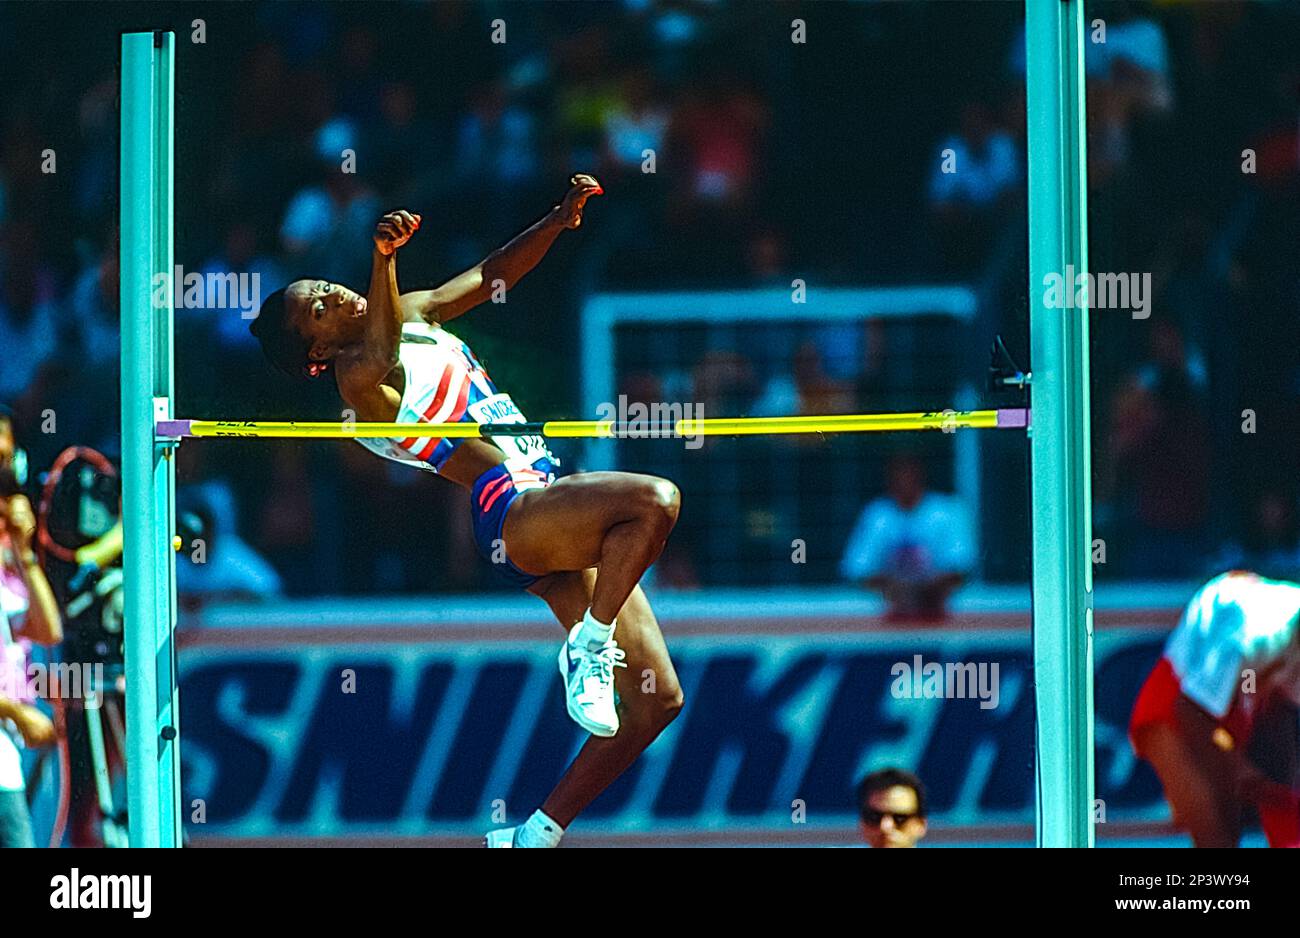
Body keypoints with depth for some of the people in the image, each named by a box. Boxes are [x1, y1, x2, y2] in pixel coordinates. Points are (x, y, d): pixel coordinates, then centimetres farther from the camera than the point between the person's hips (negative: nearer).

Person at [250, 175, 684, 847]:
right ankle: (589, 650, -22)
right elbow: (377, 365, -31)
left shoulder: (414, 316, 20)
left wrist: (559, 220, 11)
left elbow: (492, 276, 27)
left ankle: (536, 834, 6)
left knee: (655, 701, 2)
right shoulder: (355, 372, -7)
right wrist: (384, 258, -45)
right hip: (511, 509, -8)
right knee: (654, 499, -34)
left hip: (551, 504, 8)